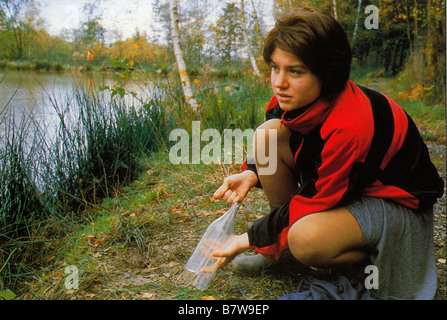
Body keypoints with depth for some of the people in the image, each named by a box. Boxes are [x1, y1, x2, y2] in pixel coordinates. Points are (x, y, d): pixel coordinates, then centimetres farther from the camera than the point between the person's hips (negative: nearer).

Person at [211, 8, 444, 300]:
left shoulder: (349, 126, -35)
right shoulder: (302, 98, -12)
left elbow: (314, 201, -27)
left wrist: (249, 239, -19)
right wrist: (252, 174, -15)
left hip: (395, 202, -8)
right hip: (345, 184, 8)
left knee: (306, 240, -37)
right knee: (267, 134, -11)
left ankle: (362, 263, 0)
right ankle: (282, 245, 2)